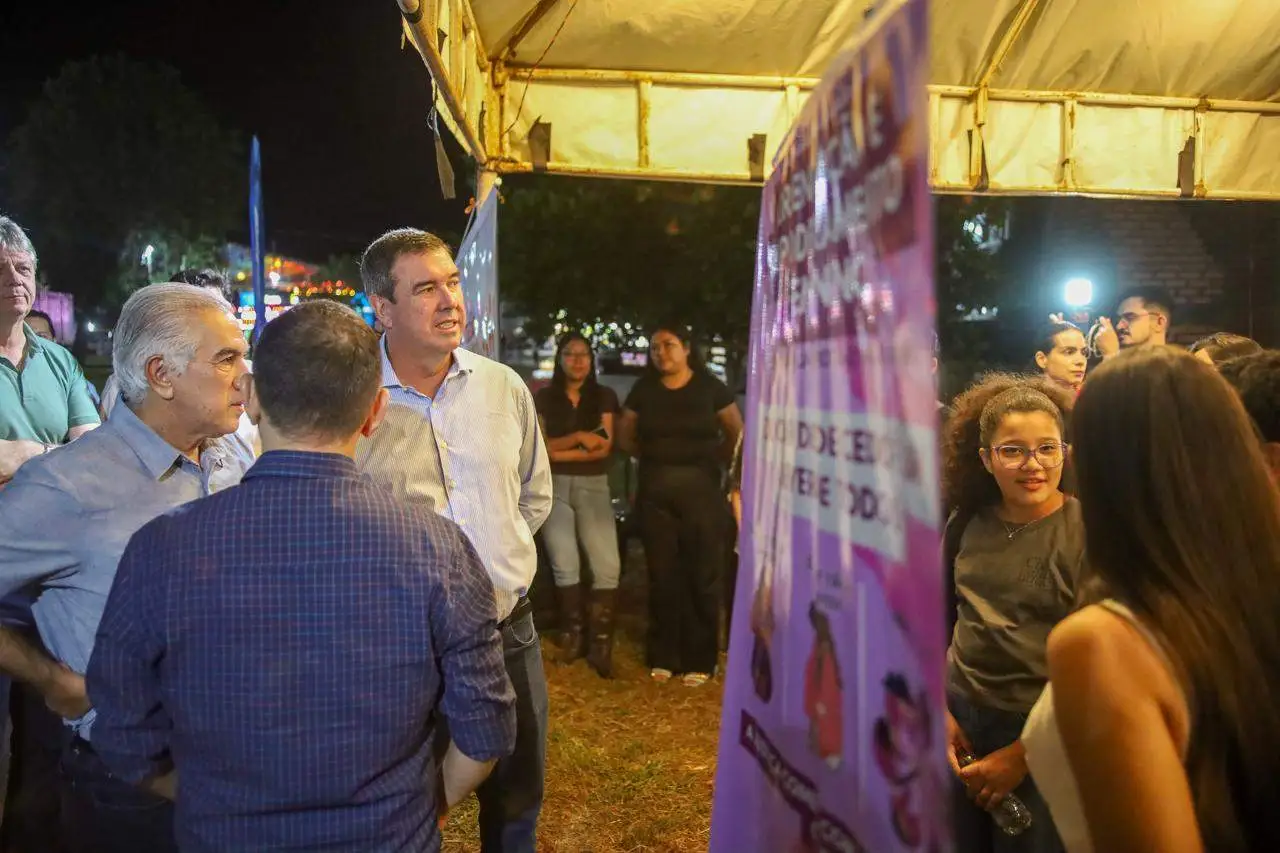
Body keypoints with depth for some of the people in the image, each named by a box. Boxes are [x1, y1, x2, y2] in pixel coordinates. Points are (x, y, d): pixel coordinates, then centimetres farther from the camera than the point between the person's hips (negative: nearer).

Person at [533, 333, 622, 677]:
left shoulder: (604, 396, 9)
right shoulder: (543, 398, 9)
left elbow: (604, 448, -1)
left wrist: (558, 451, -5)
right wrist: (578, 438, -12)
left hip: (593, 487, 0)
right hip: (553, 487, 0)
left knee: (608, 565, -15)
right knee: (565, 565, -13)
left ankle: (600, 643, -4)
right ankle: (573, 631, 11)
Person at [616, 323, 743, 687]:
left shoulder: (710, 387, -1)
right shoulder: (643, 390, 5)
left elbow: (737, 433, 9)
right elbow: (625, 436, 15)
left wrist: (714, 461, 3)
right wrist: (652, 458, 5)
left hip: (701, 489, -2)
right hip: (655, 492, 2)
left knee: (703, 576, 1)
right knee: (662, 575, 6)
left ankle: (700, 661, 11)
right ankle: (664, 657, 17)